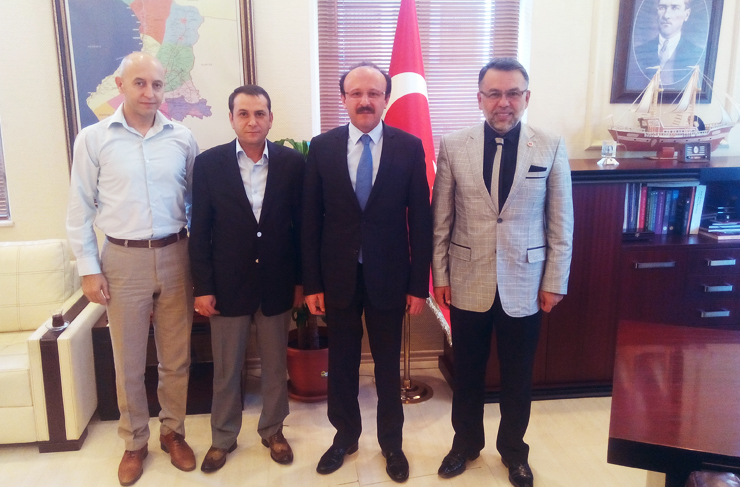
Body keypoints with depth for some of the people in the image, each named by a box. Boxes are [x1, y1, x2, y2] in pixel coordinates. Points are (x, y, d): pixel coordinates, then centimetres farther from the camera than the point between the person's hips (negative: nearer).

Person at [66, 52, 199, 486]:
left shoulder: (183, 139, 1)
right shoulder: (93, 139, -2)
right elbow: (80, 210, 1)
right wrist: (88, 268, -2)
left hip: (175, 256, 1)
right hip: (124, 259, -1)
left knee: (176, 358, 12)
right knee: (129, 363, 10)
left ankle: (173, 432, 32)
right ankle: (135, 443, 30)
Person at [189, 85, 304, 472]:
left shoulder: (292, 162, -3)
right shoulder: (208, 163, -4)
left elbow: (302, 226, 1)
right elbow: (199, 231, -3)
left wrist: (301, 280, 2)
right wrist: (202, 288, -5)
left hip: (277, 283, 1)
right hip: (228, 284, 0)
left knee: (275, 365, 16)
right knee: (226, 369, 14)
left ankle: (273, 431, 37)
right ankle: (223, 437, 35)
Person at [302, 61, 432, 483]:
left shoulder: (409, 147, -4)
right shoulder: (322, 147, -1)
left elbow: (420, 220, -3)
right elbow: (311, 220, 0)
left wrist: (419, 284, -4)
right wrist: (311, 283, -2)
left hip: (388, 277, -1)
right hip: (338, 277, 1)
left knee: (388, 364, 13)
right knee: (342, 362, 15)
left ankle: (391, 441, 34)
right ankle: (346, 435, 38)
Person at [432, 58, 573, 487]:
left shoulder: (551, 147, -4)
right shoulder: (453, 146, -4)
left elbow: (561, 223, -1)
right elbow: (441, 221, 0)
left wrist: (555, 282, -1)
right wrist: (440, 276, 0)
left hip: (525, 286, 0)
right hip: (468, 284, 1)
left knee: (518, 376, 15)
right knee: (467, 372, 16)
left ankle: (513, 448, 39)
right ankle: (466, 442, 39)